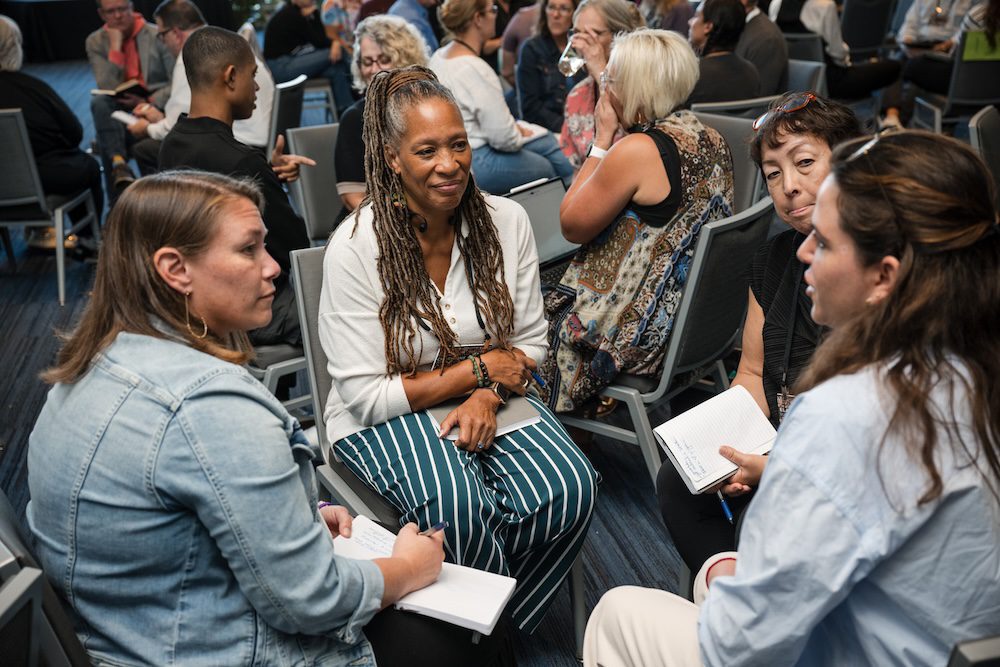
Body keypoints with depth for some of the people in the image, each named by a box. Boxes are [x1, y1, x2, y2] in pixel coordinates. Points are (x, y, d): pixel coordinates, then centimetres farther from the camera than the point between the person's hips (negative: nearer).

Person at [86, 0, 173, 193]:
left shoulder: (157, 35, -1)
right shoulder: (95, 41, 4)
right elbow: (108, 89, -8)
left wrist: (149, 103, -20)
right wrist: (116, 46, -11)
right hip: (118, 111, 2)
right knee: (99, 102, -31)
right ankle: (118, 163, -44)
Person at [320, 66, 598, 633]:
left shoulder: (507, 220, -4)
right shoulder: (356, 246, -15)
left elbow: (530, 343, 5)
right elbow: (369, 396, -14)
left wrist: (488, 397, -16)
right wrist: (480, 368, -13)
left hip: (489, 397, 4)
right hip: (387, 416, -3)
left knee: (571, 489, -23)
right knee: (461, 505, -33)